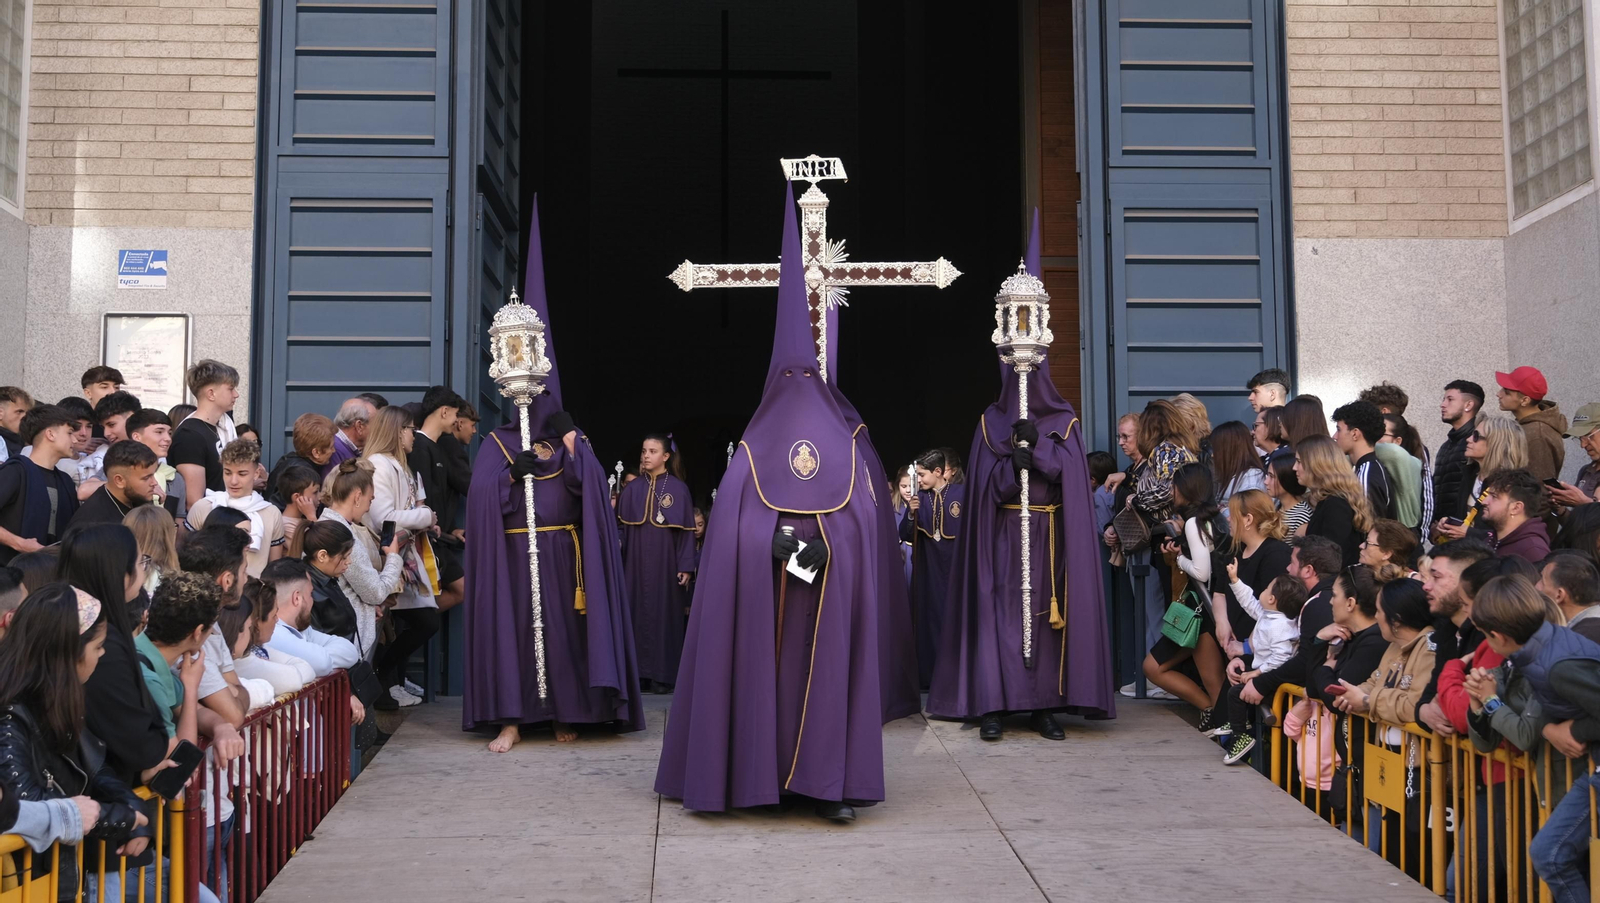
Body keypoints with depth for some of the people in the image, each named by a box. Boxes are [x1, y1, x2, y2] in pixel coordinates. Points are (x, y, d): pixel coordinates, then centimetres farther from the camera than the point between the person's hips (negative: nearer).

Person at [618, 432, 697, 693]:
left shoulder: (678, 488, -1)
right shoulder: (632, 489, 7)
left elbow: (686, 530, -3)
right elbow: (621, 527, 7)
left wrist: (686, 566, -8)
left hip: (665, 562, -3)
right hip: (636, 562, 3)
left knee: (663, 616, 0)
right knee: (638, 615, 2)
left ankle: (662, 675, 5)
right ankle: (639, 673, 8)